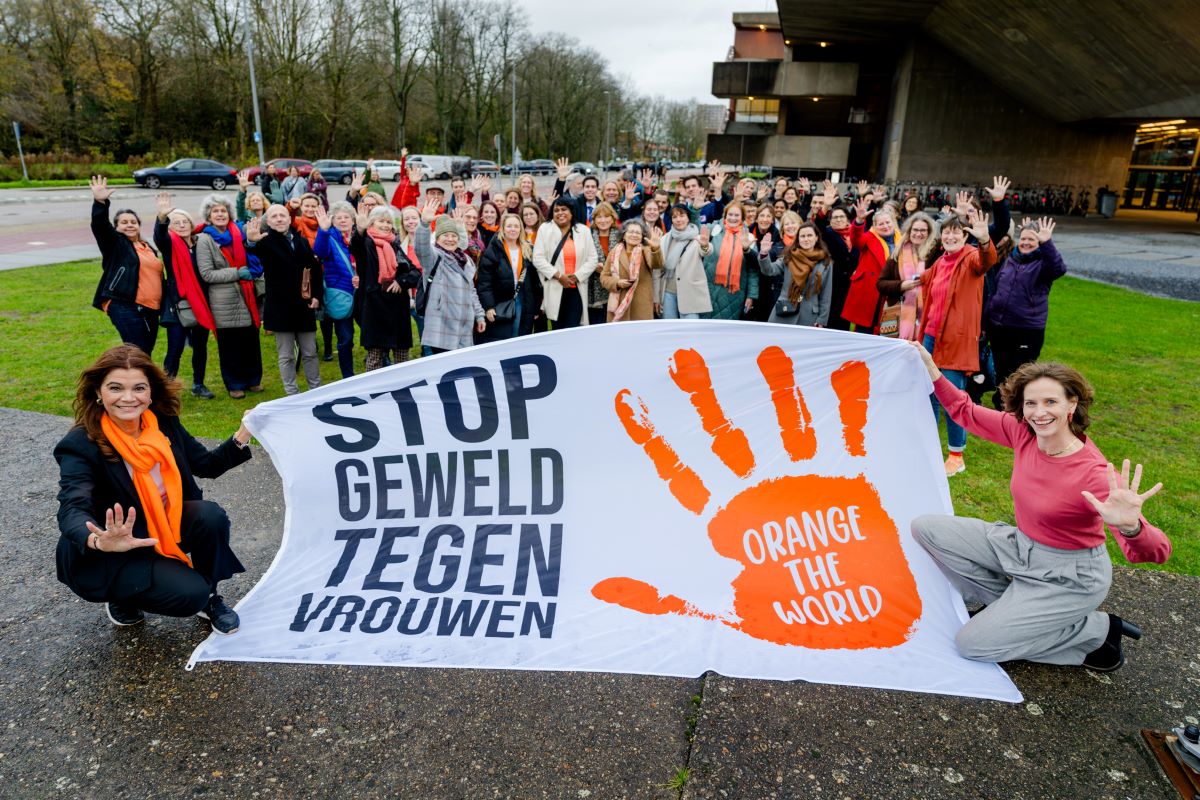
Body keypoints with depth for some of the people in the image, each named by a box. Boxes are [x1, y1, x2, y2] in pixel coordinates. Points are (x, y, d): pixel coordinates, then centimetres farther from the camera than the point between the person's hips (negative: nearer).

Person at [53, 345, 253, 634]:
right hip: (107, 556, -5)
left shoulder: (164, 422, -7)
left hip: (165, 526, 5)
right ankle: (121, 598, 9)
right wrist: (101, 542, -58)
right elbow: (72, 510, -35)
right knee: (190, 593, -24)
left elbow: (208, 465, 2)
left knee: (211, 516, -25)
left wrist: (242, 436, -16)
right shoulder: (80, 445, -22)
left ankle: (209, 598, 0)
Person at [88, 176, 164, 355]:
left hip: (150, 310, 7)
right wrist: (100, 203, -31)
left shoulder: (147, 247, 22)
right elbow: (100, 226, -15)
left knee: (145, 355, 11)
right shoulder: (115, 243, 3)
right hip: (125, 308, -7)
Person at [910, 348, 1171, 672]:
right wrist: (930, 367, -7)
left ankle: (1098, 630, 6)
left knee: (971, 645, -10)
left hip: (1069, 577, -6)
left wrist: (1130, 526, -56)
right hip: (1020, 545, 6)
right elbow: (966, 413, 2)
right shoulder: (1024, 432, -13)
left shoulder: (1095, 474, -30)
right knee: (926, 528, -3)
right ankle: (1011, 605, 7)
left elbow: (1157, 552, -33)